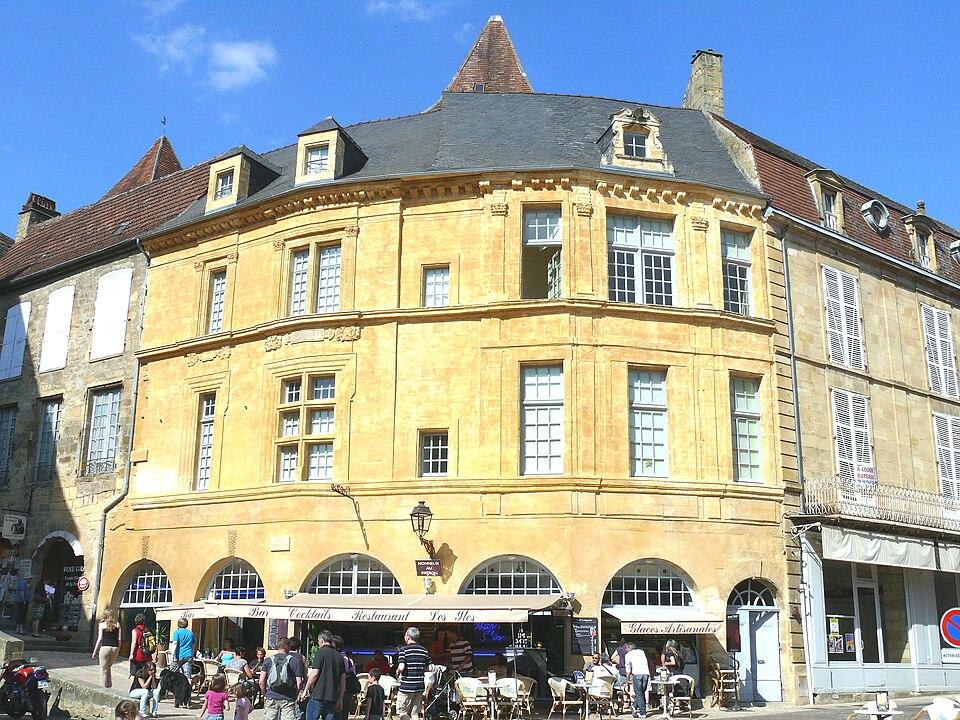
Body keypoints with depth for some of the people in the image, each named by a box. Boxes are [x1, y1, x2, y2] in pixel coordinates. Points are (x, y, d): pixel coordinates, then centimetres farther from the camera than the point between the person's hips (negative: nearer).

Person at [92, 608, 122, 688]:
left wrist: (95, 652, 5)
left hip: (105, 648, -3)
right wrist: (118, 651, 16)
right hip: (115, 648, 3)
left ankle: (104, 688, 3)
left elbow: (100, 639, -1)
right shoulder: (117, 625, 9)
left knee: (104, 670, 5)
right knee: (109, 667, 20)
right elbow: (119, 639, 8)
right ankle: (109, 686, 16)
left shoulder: (102, 624, 2)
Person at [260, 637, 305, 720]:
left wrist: (265, 694, 15)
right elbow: (299, 683, -4)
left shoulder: (268, 660, 3)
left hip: (271, 698, 2)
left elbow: (261, 682, 1)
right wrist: (295, 696, 10)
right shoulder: (295, 660, -1)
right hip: (288, 699, -2)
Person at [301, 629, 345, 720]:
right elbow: (343, 679, 14)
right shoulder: (339, 656, 14)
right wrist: (340, 699, 19)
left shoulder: (321, 652, -4)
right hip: (333, 697, 6)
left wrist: (305, 690, 0)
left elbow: (314, 674, -11)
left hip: (318, 695, -5)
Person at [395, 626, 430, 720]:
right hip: (420, 687, 6)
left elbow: (401, 667, -20)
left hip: (406, 687, -6)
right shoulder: (424, 650, 8)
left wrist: (397, 672, 2)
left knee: (402, 712, 5)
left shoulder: (404, 650, -9)